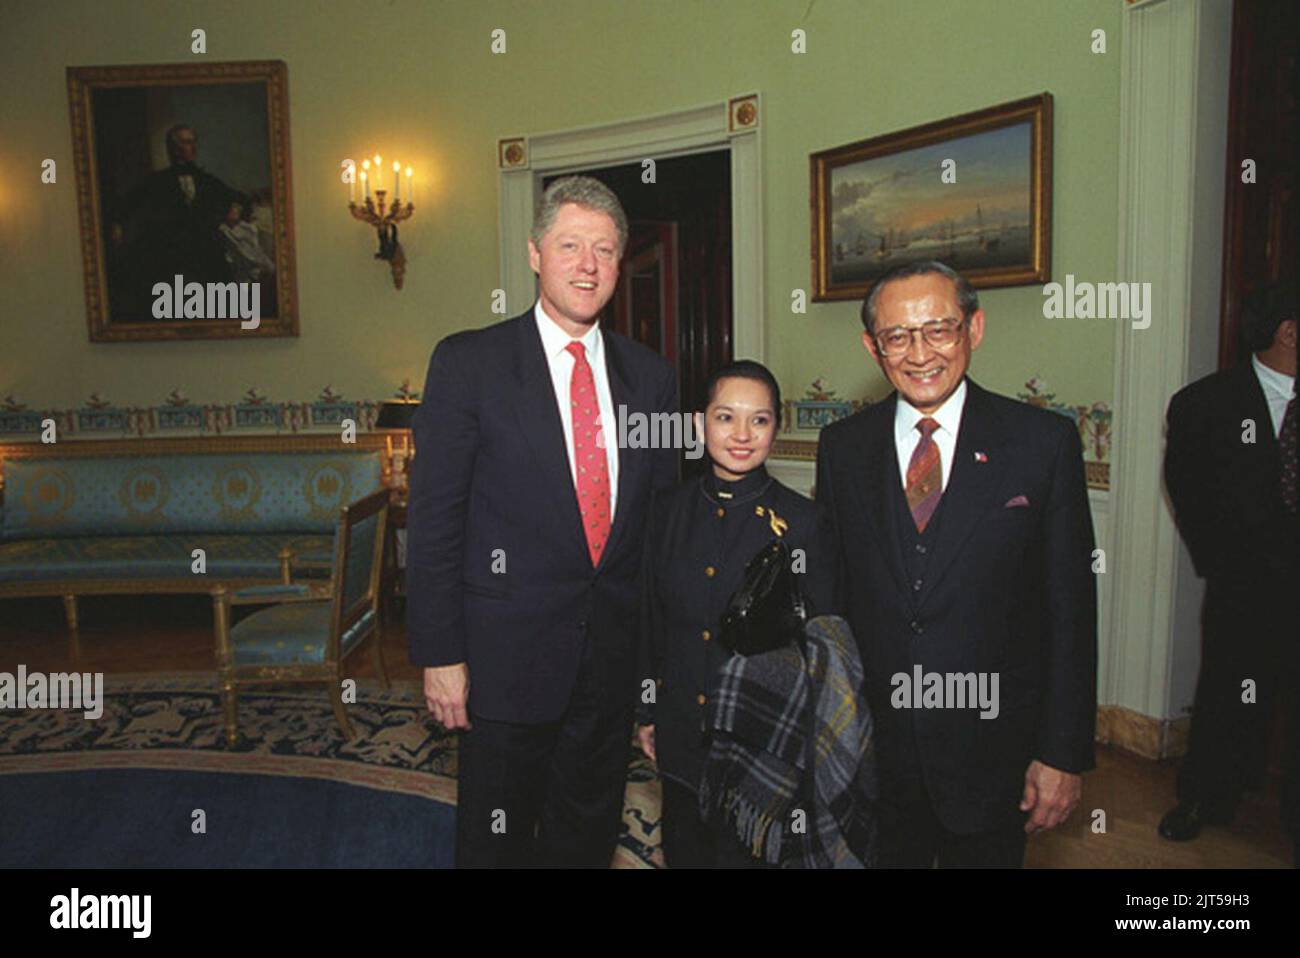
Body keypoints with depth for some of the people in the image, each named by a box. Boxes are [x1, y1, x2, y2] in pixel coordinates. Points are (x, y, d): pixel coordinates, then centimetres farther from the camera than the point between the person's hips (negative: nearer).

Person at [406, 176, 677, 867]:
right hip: (508, 652, -3)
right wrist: (440, 654, -10)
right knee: (495, 837, 12)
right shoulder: (468, 362, -6)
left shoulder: (650, 376, 6)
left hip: (616, 652, 4)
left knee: (589, 835, 19)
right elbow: (433, 518, -7)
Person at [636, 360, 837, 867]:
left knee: (742, 852, 11)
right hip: (680, 733, 4)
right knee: (681, 852, 18)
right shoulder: (668, 509, -2)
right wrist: (646, 711, 10)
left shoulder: (803, 523, -13)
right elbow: (650, 618, 7)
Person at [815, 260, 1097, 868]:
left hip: (992, 750, -1)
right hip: (871, 746, 2)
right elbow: (830, 591, 3)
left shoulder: (1044, 442, -8)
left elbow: (1071, 608, -5)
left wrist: (1064, 752, -6)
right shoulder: (842, 447, -1)